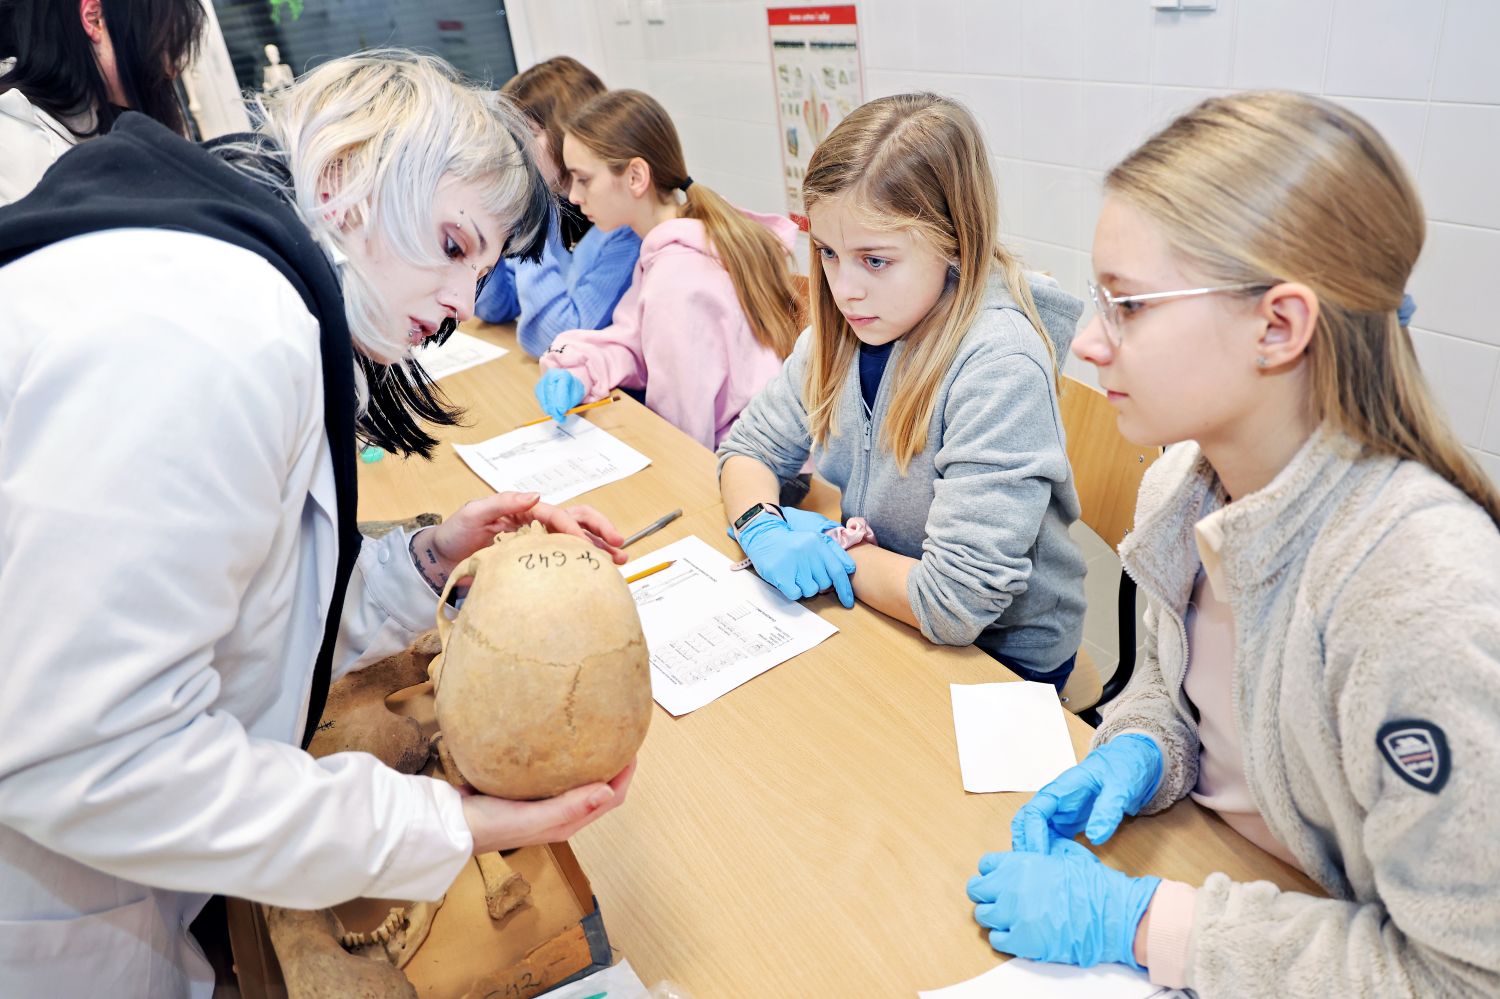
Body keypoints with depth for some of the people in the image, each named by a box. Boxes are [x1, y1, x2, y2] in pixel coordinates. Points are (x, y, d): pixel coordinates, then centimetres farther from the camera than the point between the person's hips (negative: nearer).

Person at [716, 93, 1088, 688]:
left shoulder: (999, 366, -28)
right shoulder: (843, 329, -6)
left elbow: (957, 604, -30)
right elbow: (749, 447, 2)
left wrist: (824, 550, -16)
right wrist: (764, 531, -20)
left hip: (1002, 657, -6)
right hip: (874, 614, 6)